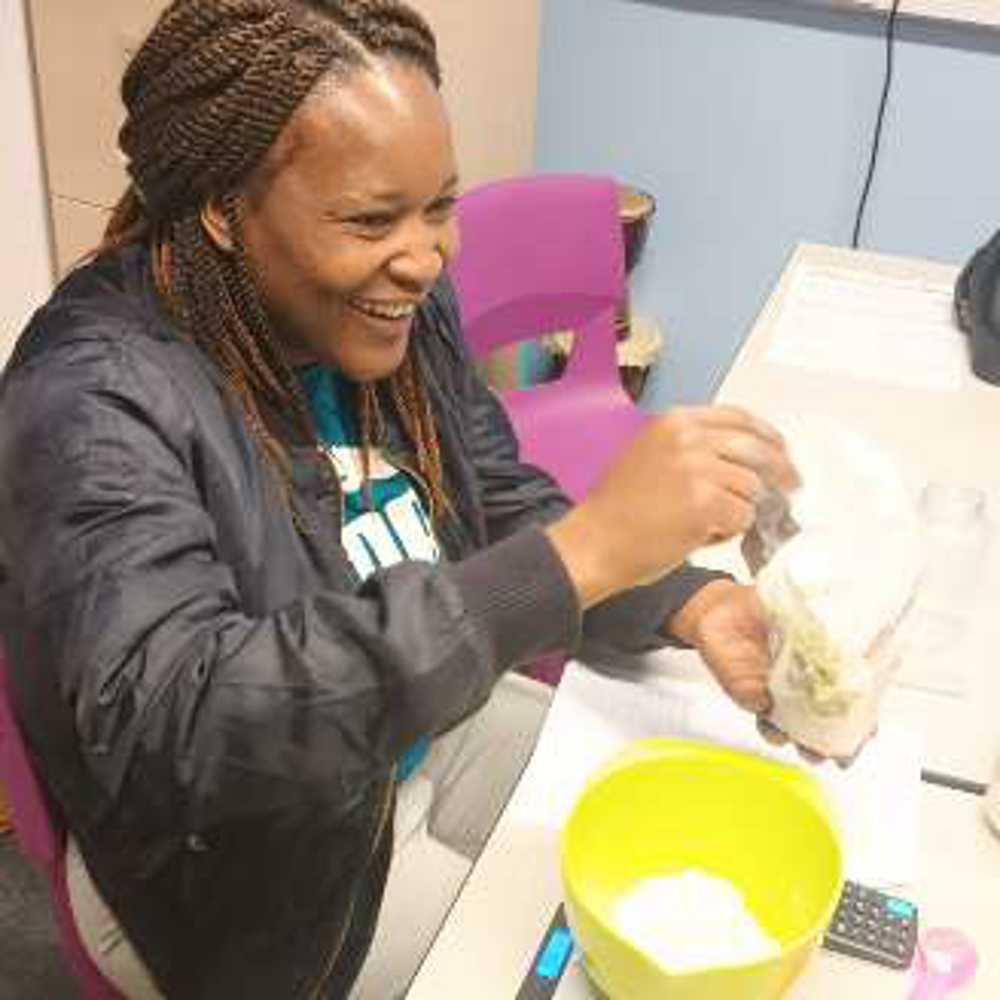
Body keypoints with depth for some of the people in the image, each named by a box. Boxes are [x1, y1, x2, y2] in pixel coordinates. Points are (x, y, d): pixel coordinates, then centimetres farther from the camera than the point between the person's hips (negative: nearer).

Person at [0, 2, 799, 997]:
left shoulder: (396, 306, -8)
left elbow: (504, 511, 3)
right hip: (237, 872, -6)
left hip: (424, 730, 7)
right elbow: (166, 727, -43)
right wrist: (582, 551, -48)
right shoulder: (98, 405, -30)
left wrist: (686, 602, -17)